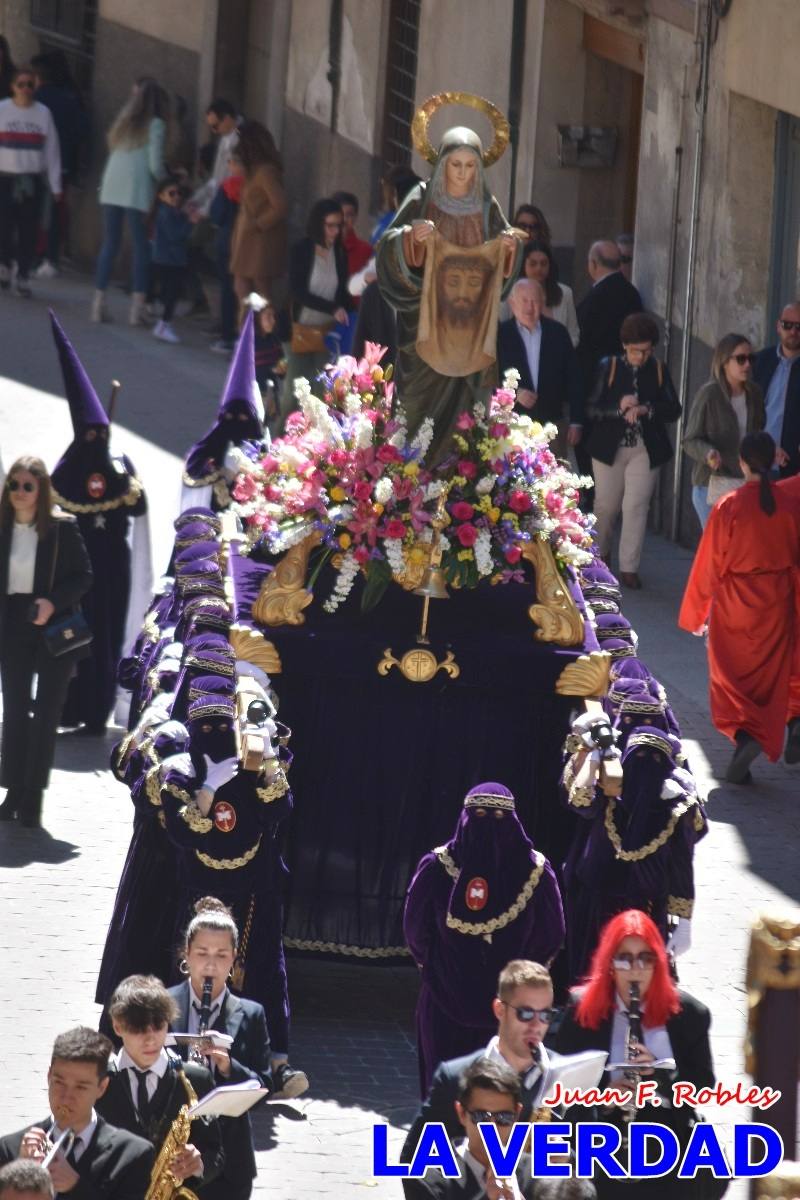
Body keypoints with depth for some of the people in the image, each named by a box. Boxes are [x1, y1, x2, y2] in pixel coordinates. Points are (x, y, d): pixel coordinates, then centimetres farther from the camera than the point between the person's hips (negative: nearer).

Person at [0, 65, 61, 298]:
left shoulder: (43, 113, 5)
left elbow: (52, 150, 7)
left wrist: (55, 185, 6)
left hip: (32, 181, 1)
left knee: (28, 231, -3)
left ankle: (23, 276, 4)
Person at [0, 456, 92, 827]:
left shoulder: (63, 529, -5)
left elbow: (83, 575, -4)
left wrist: (53, 602, -19)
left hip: (54, 628, -2)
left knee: (47, 713, -1)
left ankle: (33, 797, 1)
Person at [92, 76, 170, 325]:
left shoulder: (124, 119, 16)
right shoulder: (155, 124, -1)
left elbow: (113, 149, 12)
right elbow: (155, 164, -5)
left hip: (112, 186, 5)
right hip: (138, 191, -5)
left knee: (109, 244, 9)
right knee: (141, 246, 0)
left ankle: (99, 303, 5)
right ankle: (137, 307, -6)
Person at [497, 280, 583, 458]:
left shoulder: (558, 333, 6)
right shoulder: (500, 334, 1)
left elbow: (573, 380, 8)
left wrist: (576, 422, 4)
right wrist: (514, 393, -15)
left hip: (553, 422, 2)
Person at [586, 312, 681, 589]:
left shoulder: (659, 371, 1)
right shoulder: (609, 367, -3)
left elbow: (673, 410, -2)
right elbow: (592, 410, -6)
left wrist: (645, 410, -20)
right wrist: (619, 409, -24)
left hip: (645, 450, 0)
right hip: (610, 448, 0)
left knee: (636, 507, -5)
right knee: (606, 504, 10)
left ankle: (629, 567, 0)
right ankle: (599, 553, 35)